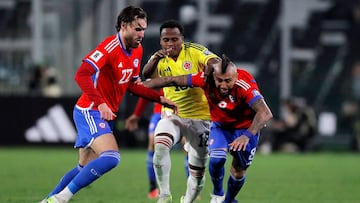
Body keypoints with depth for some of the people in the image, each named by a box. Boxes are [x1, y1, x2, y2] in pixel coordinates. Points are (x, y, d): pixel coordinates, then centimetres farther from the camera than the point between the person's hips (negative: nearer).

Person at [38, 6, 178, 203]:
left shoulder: (137, 51, 8)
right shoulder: (110, 46, -20)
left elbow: (131, 85, 20)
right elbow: (82, 75, -29)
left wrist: (160, 98, 12)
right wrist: (100, 103, -39)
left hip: (105, 114, 10)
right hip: (90, 111, -10)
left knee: (84, 168, 15)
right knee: (111, 158, -25)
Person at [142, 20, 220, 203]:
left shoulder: (194, 51, -10)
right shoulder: (160, 59, -3)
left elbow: (215, 63, -25)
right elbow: (146, 74, -21)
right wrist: (155, 60, -42)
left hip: (199, 117, -1)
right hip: (172, 116, 1)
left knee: (197, 173, 4)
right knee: (160, 146, -29)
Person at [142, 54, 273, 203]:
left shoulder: (245, 85, -37)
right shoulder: (206, 79, -28)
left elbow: (265, 113, -46)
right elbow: (173, 81, -17)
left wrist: (247, 136, -59)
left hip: (246, 127, -1)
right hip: (220, 126, 1)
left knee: (239, 170, 6)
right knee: (217, 158, -23)